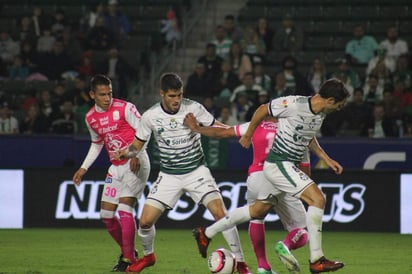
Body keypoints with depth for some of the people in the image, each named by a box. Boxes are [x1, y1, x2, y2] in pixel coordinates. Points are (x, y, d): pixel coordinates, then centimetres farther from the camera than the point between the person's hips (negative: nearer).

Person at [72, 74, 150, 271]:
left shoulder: (124, 108, -13)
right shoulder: (91, 118, 7)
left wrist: (136, 154, -24)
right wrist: (83, 168, 16)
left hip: (136, 164, -7)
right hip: (116, 167, 7)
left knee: (124, 208, -19)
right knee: (106, 215, 5)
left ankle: (128, 259, -14)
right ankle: (127, 252, 24)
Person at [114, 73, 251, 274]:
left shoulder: (193, 108, -11)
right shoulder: (151, 116, -8)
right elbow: (137, 145, 3)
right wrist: (127, 152, -19)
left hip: (196, 171, -2)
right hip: (169, 175, 2)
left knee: (220, 213, -20)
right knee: (145, 221, -5)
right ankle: (148, 256, 27)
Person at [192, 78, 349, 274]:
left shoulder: (321, 113, 5)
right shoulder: (295, 104, -21)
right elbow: (263, 109, -6)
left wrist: (326, 159, 15)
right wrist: (248, 135, 6)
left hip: (288, 167, 9)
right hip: (279, 164, -9)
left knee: (259, 210, 18)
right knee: (317, 199, -19)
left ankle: (206, 233, 32)